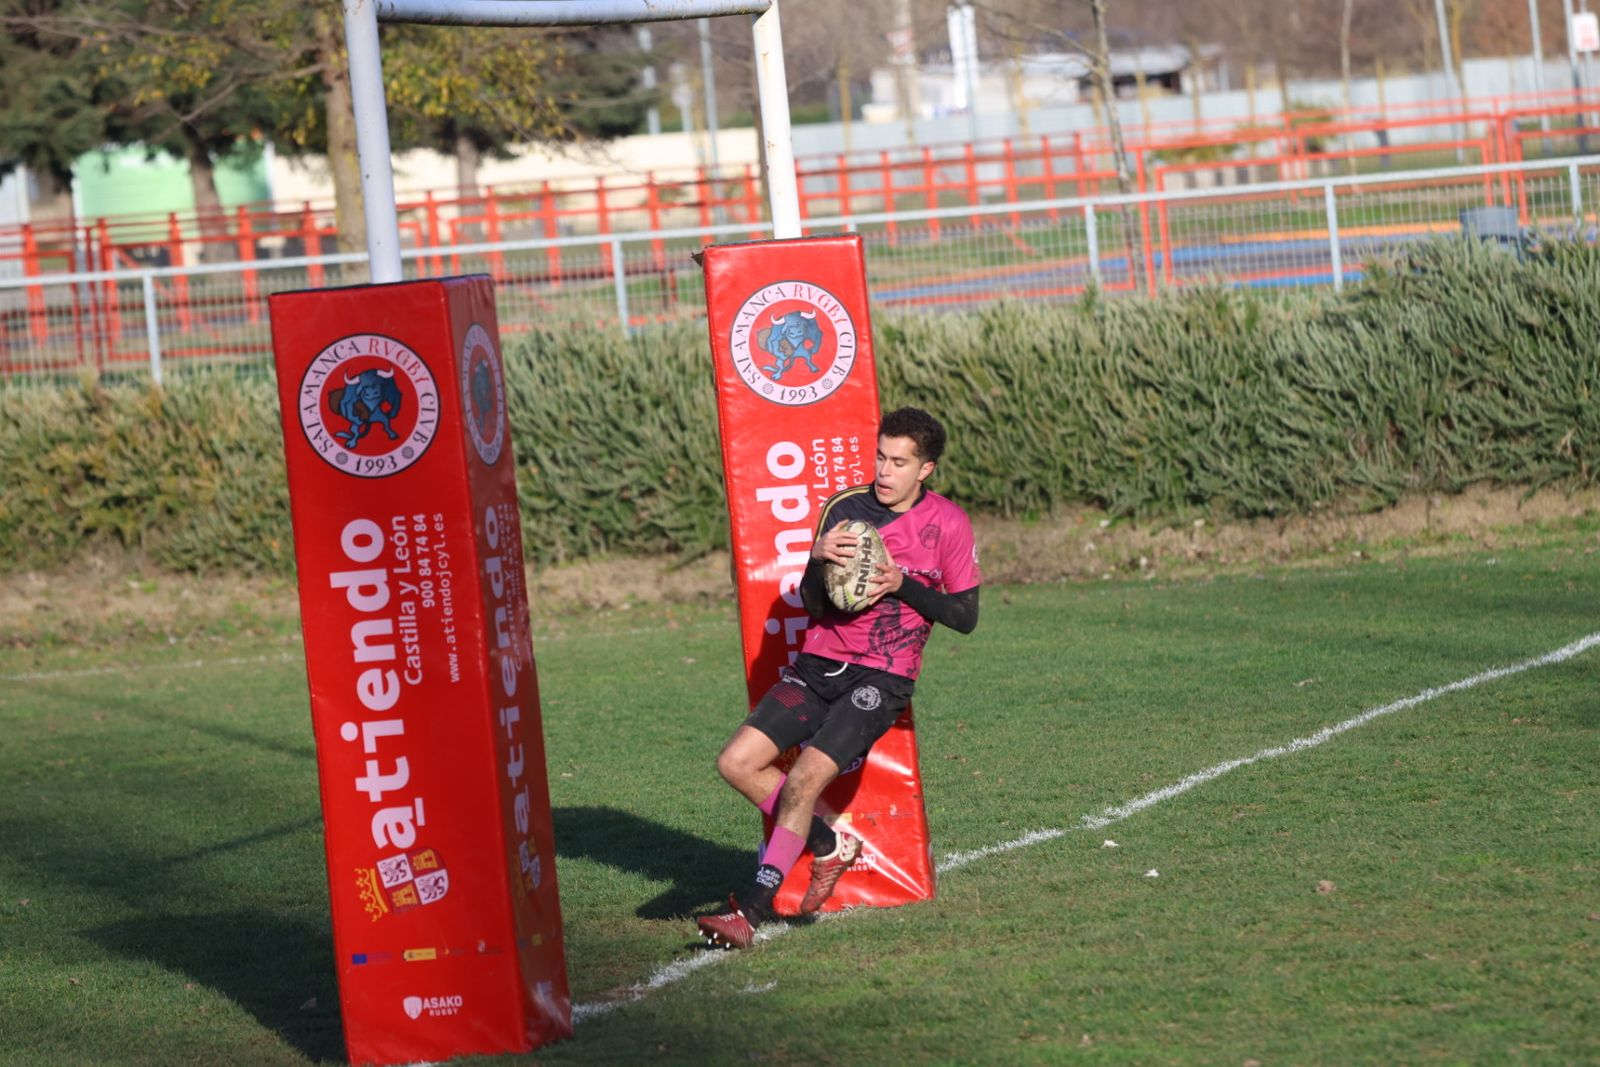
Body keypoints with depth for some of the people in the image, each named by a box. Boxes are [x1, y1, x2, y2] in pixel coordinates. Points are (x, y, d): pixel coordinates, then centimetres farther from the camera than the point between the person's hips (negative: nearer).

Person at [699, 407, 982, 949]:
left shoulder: (948, 524, -3)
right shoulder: (844, 507, 5)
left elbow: (965, 616, 0)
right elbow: (812, 604, 4)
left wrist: (902, 584, -14)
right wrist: (819, 559, -18)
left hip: (880, 680, -5)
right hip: (818, 666, 5)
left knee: (804, 778, -24)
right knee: (737, 762, -10)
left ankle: (752, 910, -22)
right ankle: (832, 845, 9)